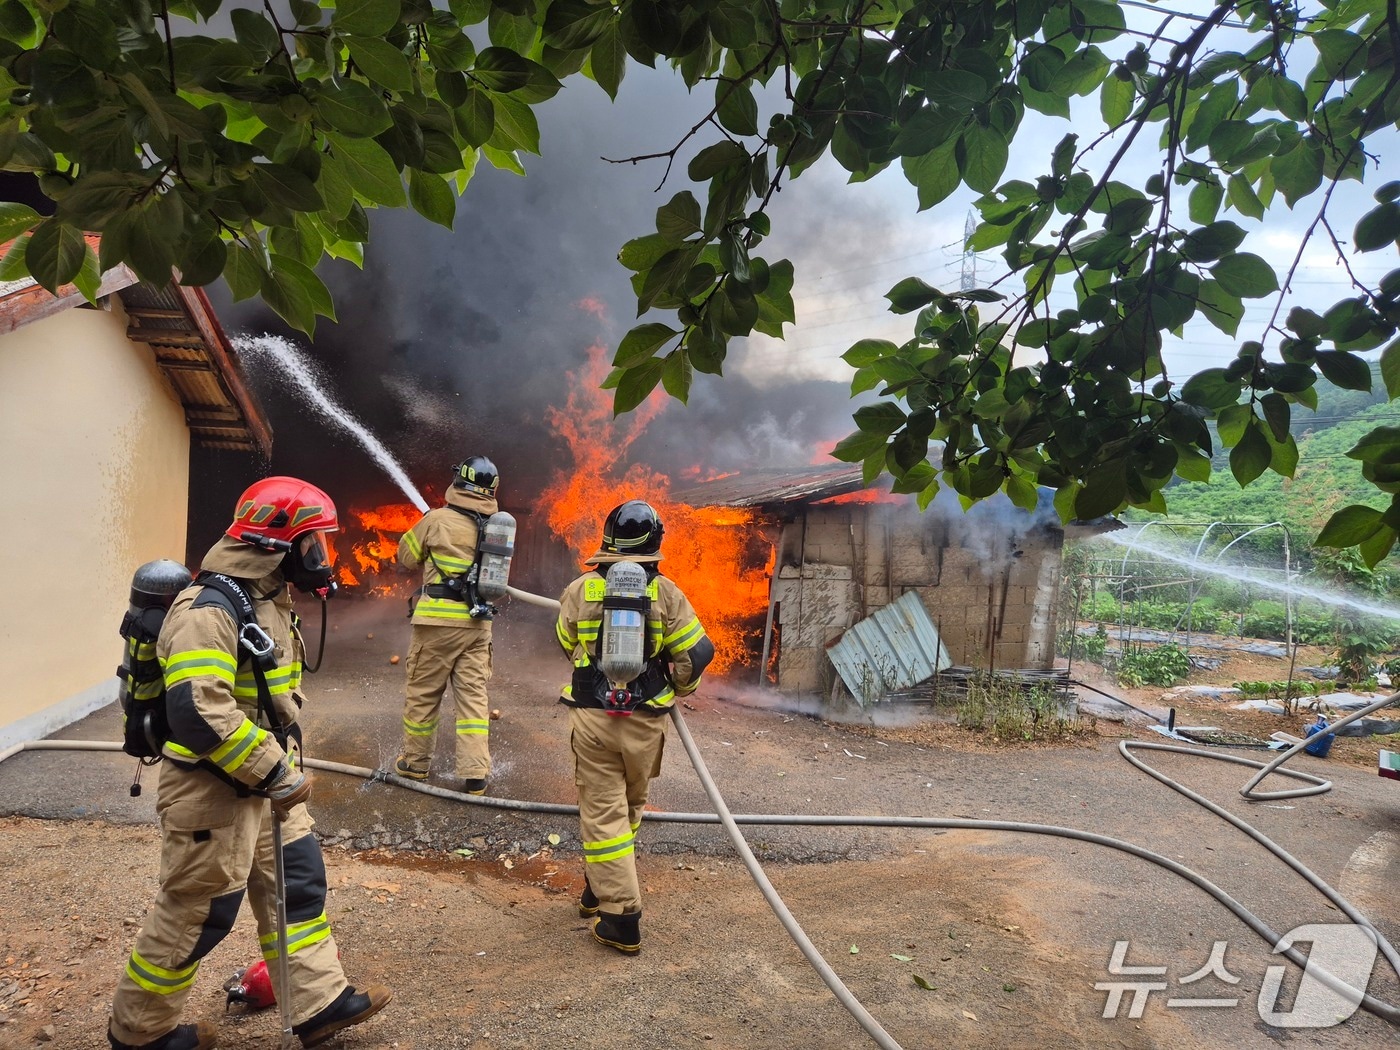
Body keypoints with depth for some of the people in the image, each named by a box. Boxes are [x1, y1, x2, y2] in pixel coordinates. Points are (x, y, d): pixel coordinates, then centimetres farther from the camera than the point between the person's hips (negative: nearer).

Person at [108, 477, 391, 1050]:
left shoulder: (265, 600, 8)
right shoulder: (210, 608, -24)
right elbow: (197, 712, -32)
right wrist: (277, 774, -25)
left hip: (262, 785, 9)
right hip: (211, 792, -9)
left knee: (298, 883, 14)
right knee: (197, 912, 8)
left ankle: (318, 1003, 27)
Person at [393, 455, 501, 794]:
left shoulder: (439, 519, -9)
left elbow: (406, 556, 6)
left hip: (439, 620, -4)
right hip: (478, 624, 4)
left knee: (422, 692, 12)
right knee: (474, 695, 8)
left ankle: (416, 762, 26)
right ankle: (475, 774, 7)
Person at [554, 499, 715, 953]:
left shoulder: (579, 591, -4)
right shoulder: (666, 594, -6)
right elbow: (698, 652, -5)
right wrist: (680, 687, 15)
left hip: (592, 719, -1)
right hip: (646, 721, 1)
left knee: (603, 813, 5)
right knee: (629, 807, 21)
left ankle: (621, 917, 5)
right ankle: (600, 888, 37)